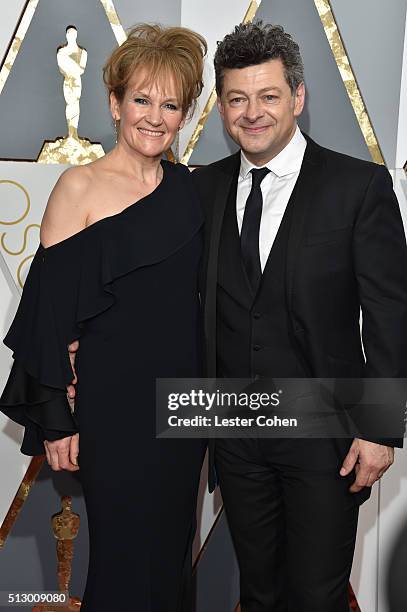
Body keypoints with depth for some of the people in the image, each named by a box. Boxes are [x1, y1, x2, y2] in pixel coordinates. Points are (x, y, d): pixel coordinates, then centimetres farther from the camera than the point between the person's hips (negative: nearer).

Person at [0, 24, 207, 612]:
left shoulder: (185, 184, 6)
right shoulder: (80, 187, -9)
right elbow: (49, 310, -10)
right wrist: (56, 418, -10)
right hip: (113, 402, -5)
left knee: (173, 549, 17)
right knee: (125, 553, 7)